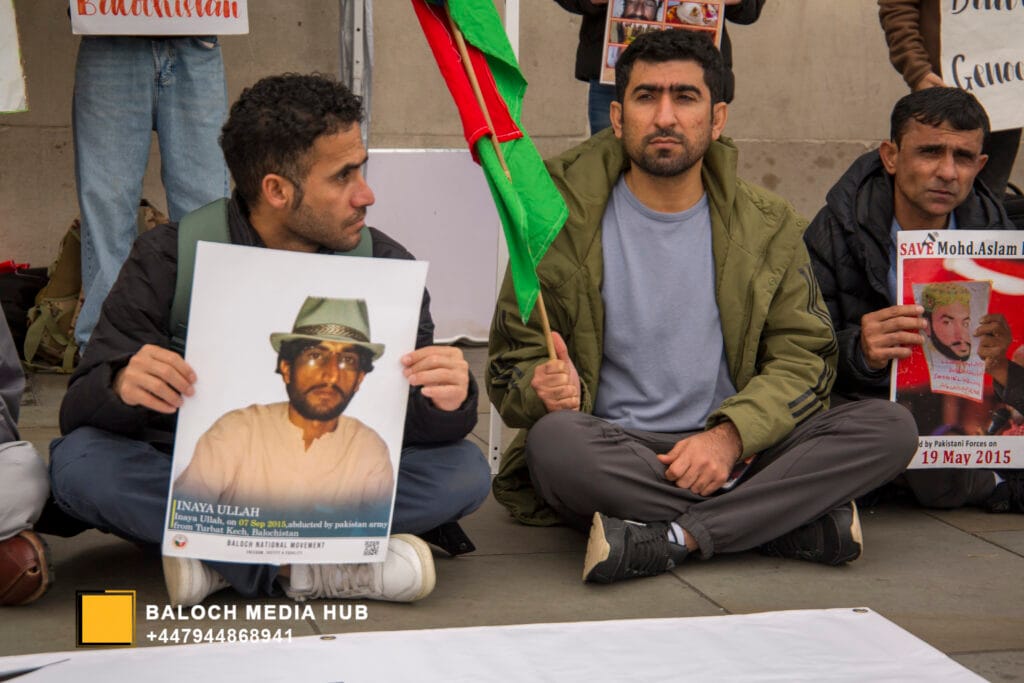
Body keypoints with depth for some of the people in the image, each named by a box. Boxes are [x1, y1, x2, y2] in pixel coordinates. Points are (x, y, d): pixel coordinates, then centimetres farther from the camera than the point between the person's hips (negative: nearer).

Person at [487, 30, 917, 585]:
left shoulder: (767, 226, 9)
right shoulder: (564, 221, 2)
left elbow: (802, 357, 3)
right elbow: (514, 358, 5)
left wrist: (730, 436, -17)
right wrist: (544, 386, -21)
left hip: (737, 454, 2)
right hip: (612, 452, -2)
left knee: (890, 427, -20)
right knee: (556, 441, -37)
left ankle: (670, 538, -28)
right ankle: (801, 522, -28)